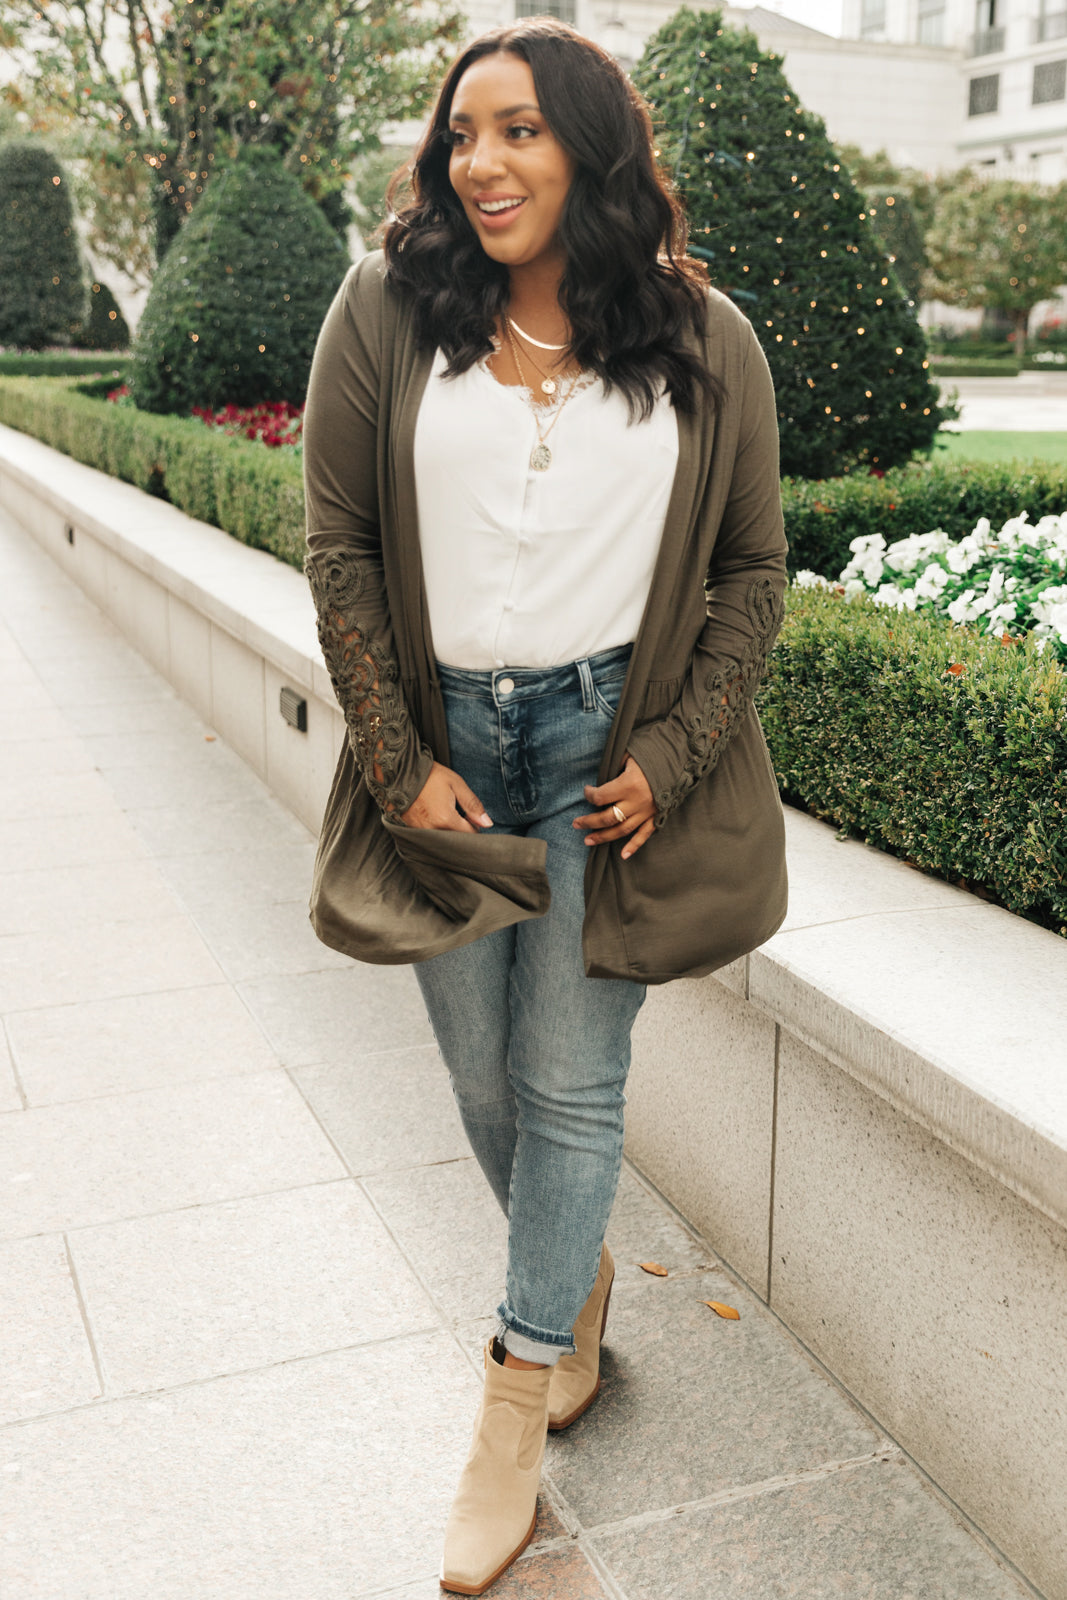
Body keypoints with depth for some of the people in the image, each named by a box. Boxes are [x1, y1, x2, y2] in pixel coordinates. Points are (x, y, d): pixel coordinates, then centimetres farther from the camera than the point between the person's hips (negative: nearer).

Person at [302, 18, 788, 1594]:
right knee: (485, 1080, 12)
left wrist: (668, 757, -5)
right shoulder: (388, 309, -1)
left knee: (572, 1086, 3)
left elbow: (753, 566, 4)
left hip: (610, 742, -1)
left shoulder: (705, 340, -1)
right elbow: (339, 545, 0)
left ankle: (517, 1411, 22)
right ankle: (576, 1274, 43)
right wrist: (398, 761, -5)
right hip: (446, 741, 2)